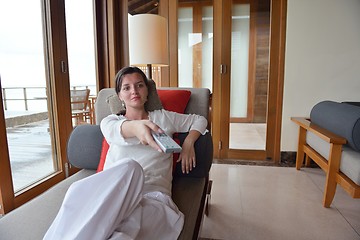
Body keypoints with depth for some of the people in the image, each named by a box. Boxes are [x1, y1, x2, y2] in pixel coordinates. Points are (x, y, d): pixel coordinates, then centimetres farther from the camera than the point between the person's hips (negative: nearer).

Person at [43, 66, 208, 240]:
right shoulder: (110, 120, 20)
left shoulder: (163, 117, 22)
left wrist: (188, 142, 7)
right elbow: (114, 131, -7)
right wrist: (135, 127, -33)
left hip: (153, 197, 0)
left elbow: (200, 120, 30)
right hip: (113, 194, 1)